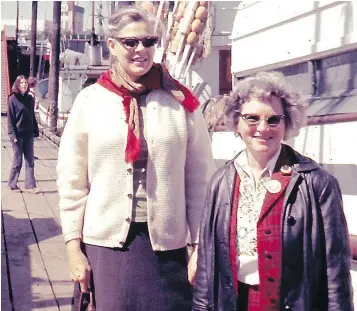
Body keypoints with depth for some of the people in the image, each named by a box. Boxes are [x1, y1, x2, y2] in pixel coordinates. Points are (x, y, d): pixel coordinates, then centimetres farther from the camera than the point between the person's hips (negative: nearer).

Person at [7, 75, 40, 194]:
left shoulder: (30, 99, 8)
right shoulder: (13, 99, -6)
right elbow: (10, 118, -7)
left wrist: (35, 130, 6)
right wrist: (13, 134, -14)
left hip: (28, 134, 5)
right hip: (18, 135, -5)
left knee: (30, 161, 5)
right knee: (17, 161, 3)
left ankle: (30, 185, 10)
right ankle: (12, 185, 17)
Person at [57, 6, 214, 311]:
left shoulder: (181, 101, 0)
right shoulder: (90, 100, 0)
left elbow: (200, 180, 1)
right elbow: (72, 181, 1)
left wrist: (200, 245, 0)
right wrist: (74, 247, -2)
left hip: (167, 244, 0)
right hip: (106, 242, 0)